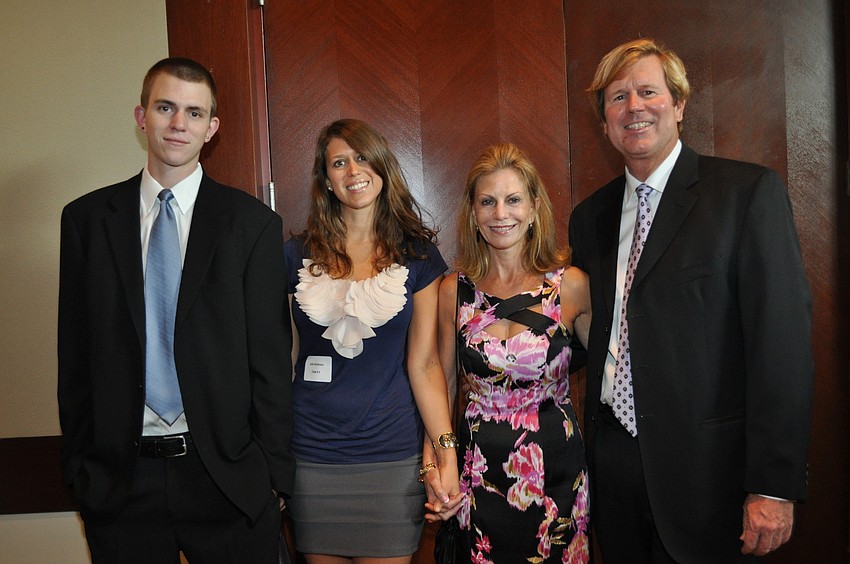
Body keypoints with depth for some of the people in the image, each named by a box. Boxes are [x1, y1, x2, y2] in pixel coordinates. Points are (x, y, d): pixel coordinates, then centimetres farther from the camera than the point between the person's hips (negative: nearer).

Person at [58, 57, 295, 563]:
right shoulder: (86, 218, 4)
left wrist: (273, 469, -4)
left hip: (228, 473, -1)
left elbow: (270, 356, -3)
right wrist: (79, 463, 5)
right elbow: (75, 351, 6)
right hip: (120, 478, 2)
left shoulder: (253, 222, -3)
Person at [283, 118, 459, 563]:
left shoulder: (417, 256, 1)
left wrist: (447, 450, -12)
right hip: (311, 459, 1)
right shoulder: (298, 256, 2)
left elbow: (424, 364, -3)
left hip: (392, 459, -1)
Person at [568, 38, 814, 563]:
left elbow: (782, 338, -13)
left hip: (703, 463, -4)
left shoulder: (749, 191, -7)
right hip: (613, 455, 5)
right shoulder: (590, 216, 9)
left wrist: (775, 485, -16)